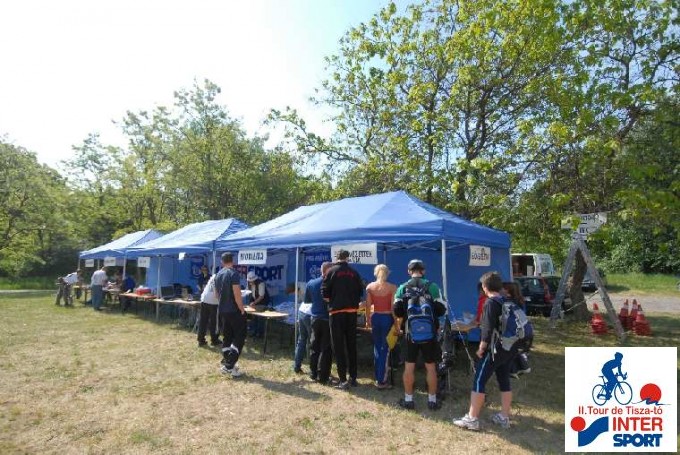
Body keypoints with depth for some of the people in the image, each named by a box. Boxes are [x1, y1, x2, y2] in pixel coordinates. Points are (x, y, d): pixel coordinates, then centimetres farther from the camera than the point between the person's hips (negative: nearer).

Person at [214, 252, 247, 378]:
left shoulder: (218, 275, 9)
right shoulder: (233, 273, -15)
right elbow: (237, 294, -21)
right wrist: (242, 309, -12)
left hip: (222, 311, 7)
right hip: (234, 311, -7)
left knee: (226, 337, 15)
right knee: (239, 337, 1)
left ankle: (226, 364, 18)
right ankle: (229, 365, -5)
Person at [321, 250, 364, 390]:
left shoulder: (331, 271, -4)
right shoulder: (354, 273, 5)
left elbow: (325, 292, -6)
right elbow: (360, 291, 8)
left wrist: (332, 303, 9)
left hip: (336, 311, -3)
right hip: (352, 311, 4)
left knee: (338, 346, 2)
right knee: (351, 344, 13)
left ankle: (343, 379, 1)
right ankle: (353, 377, 19)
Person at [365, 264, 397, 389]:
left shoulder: (370, 287, -1)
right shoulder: (392, 288, -9)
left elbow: (368, 306, 1)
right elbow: (393, 307, -10)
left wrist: (367, 320, 13)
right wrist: (397, 324, -3)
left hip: (375, 318, 3)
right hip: (387, 318, -3)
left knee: (377, 347, 18)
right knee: (385, 349, 5)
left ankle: (378, 378, 27)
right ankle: (382, 381, 9)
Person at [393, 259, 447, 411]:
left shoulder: (402, 288, -2)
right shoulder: (432, 287, -7)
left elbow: (397, 312, 0)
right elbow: (441, 310, -4)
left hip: (410, 333, 1)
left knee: (409, 367, 9)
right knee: (431, 367, 10)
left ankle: (408, 400, 18)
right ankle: (432, 400, 20)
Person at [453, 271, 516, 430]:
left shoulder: (491, 303, -15)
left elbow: (488, 329, -19)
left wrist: (481, 349, -12)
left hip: (494, 349, -8)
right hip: (510, 349, 8)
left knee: (479, 381, -2)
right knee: (504, 381, 17)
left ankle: (472, 419, 0)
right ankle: (504, 417, 24)